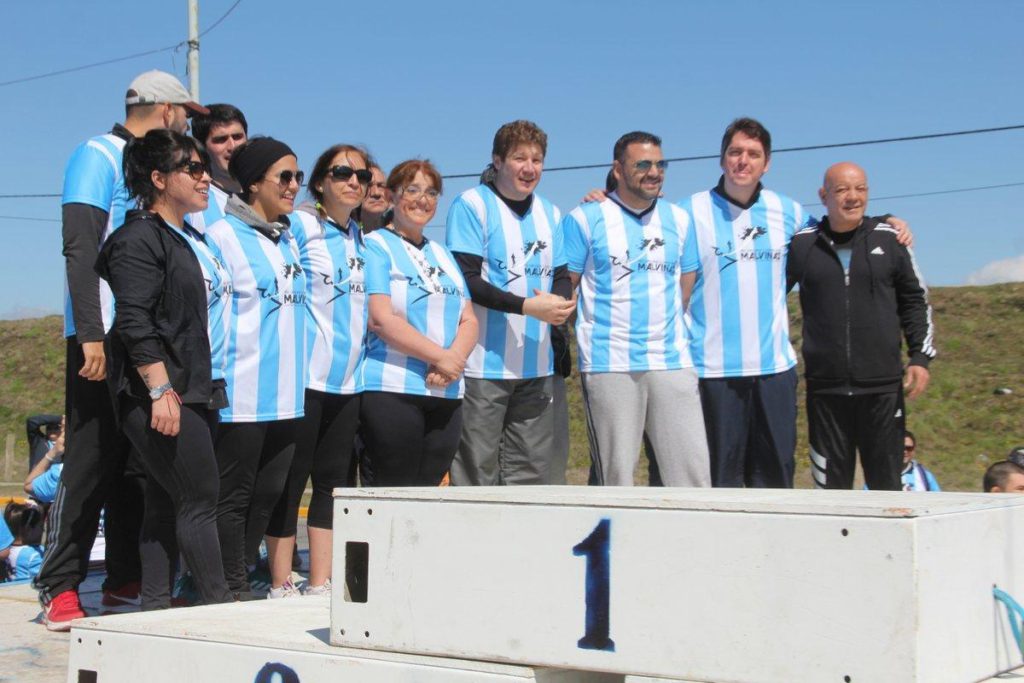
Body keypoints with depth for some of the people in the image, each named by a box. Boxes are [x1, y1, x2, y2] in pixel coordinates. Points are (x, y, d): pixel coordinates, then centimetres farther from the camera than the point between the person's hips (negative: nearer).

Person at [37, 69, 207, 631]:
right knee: (90, 462, -7)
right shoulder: (99, 155, -3)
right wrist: (92, 334, -20)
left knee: (137, 463, 9)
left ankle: (126, 580, 16)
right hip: (104, 335, -7)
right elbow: (80, 249, -13)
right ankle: (60, 588, -1)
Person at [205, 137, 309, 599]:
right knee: (234, 497, 0)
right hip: (242, 394, -8)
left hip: (286, 395, 8)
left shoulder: (289, 239, 17)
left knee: (269, 493, 10)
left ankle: (237, 579, 20)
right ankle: (234, 591, 8)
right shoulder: (223, 235, -6)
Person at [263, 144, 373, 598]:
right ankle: (281, 587, 7)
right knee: (290, 481, -1)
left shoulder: (360, 238, 16)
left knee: (334, 483, 9)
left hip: (347, 379, 7)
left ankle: (320, 586, 16)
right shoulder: (299, 225, -5)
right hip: (304, 377, -7)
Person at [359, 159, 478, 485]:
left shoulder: (442, 254, 21)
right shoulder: (375, 246, 0)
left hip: (446, 395, 6)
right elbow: (380, 319, -11)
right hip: (390, 390, -6)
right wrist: (441, 356, -14)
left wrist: (455, 358, -8)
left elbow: (469, 320, 13)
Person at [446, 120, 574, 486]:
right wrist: (527, 306, -21)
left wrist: (562, 303, -8)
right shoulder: (472, 204, -4)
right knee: (477, 472, -3)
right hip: (484, 363, -6)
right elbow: (467, 280, -12)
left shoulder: (549, 213, 16)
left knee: (532, 473, 9)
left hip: (537, 366, 6)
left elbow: (561, 276, 17)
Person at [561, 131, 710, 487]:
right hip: (609, 364, -3)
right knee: (614, 477, 1)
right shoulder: (585, 219, 1)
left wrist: (673, 333, 13)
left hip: (672, 362, 4)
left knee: (694, 471, -1)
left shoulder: (678, 220, 14)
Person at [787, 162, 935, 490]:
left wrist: (921, 356, 2)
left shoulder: (889, 239, 6)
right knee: (829, 484, 5)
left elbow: (915, 300, 11)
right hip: (825, 388, 0)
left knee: (887, 483, 4)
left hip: (883, 386, 0)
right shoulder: (802, 244, 4)